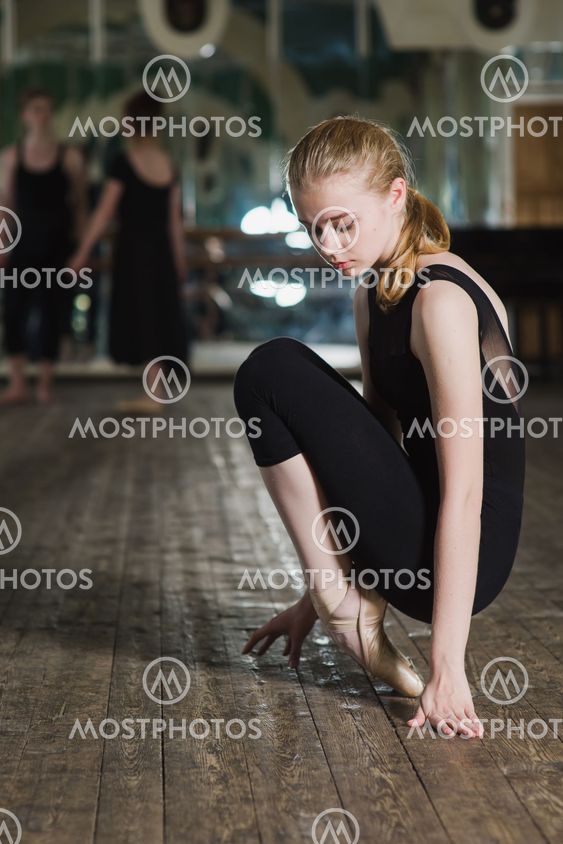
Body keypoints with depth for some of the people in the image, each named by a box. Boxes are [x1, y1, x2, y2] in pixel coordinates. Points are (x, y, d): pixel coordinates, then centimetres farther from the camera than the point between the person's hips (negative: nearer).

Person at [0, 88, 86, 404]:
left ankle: (45, 382, 13)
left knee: (52, 312, 2)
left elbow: (80, 205, 2)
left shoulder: (70, 157, -2)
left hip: (57, 244, -2)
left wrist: (78, 248, -1)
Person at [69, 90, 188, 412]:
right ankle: (156, 392, 19)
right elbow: (175, 219, 6)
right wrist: (179, 259, 14)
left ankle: (155, 395, -1)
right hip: (162, 249, 5)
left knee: (140, 317, 0)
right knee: (160, 318, 11)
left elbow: (105, 212, -11)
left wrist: (83, 251, -6)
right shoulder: (169, 164, 4)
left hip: (133, 248, -5)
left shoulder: (124, 162, -10)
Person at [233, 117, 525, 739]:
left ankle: (351, 612, -6)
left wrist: (446, 669, -26)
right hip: (412, 543, 10)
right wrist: (323, 590, 16)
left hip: (457, 558, -10)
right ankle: (342, 600, 11)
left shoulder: (441, 301, -19)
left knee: (273, 372, -13)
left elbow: (464, 491, -24)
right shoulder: (373, 291, 9)